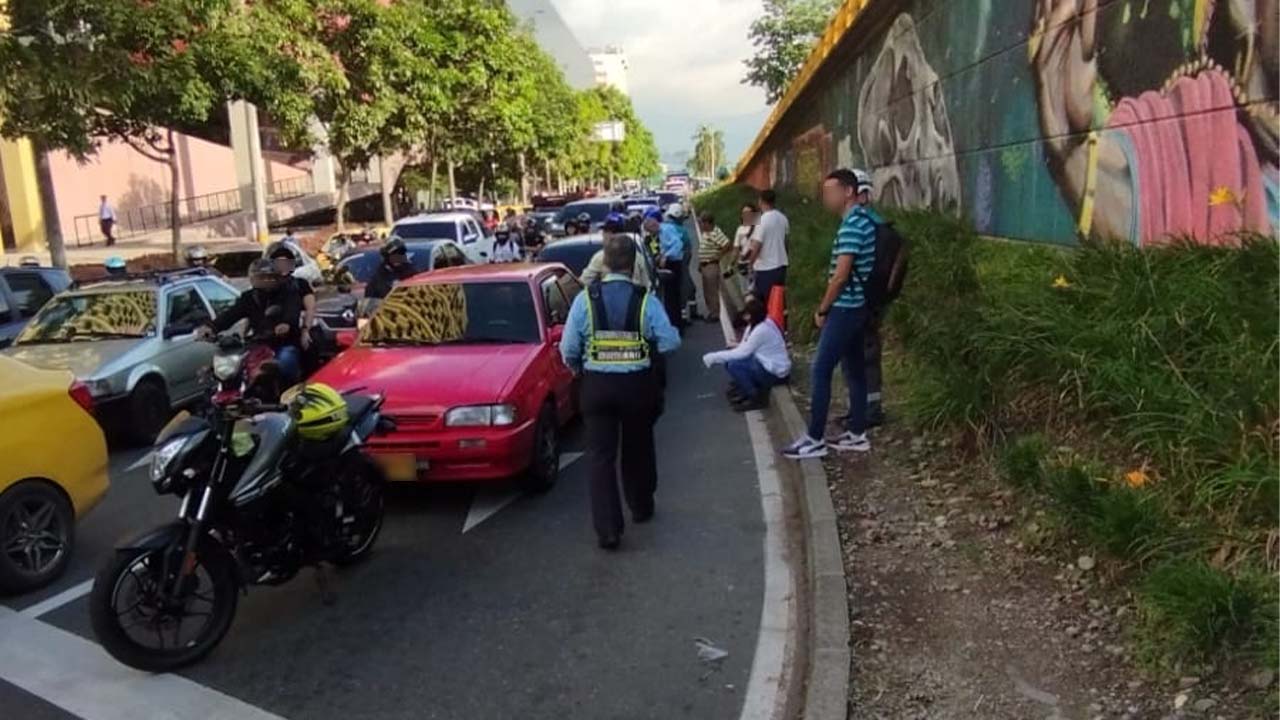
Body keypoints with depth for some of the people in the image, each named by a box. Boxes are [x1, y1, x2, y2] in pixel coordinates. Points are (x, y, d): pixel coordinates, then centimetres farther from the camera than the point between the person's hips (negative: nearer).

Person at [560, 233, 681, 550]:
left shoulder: (585, 299, -7)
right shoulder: (646, 300, -9)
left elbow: (569, 349, -6)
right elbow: (670, 342, -9)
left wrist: (578, 368, 14)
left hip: (597, 384, -1)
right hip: (638, 384, 1)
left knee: (600, 456, 4)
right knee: (638, 448, 21)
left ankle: (608, 528, -1)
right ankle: (641, 507, 39)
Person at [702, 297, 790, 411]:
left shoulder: (762, 330, -24)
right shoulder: (756, 324, 6)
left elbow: (742, 353, -23)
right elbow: (744, 348, 6)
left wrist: (714, 357, -18)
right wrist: (716, 357, -5)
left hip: (775, 372, -10)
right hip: (768, 364, 10)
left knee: (733, 365, -22)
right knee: (730, 358, 3)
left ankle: (757, 398, -8)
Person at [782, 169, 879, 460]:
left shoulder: (853, 224, -18)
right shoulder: (867, 219, 13)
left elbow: (841, 274, -20)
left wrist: (822, 309, -10)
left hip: (845, 307, -10)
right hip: (859, 305, 10)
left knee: (821, 370, -5)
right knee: (855, 368, 13)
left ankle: (815, 439, -1)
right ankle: (857, 434, 20)